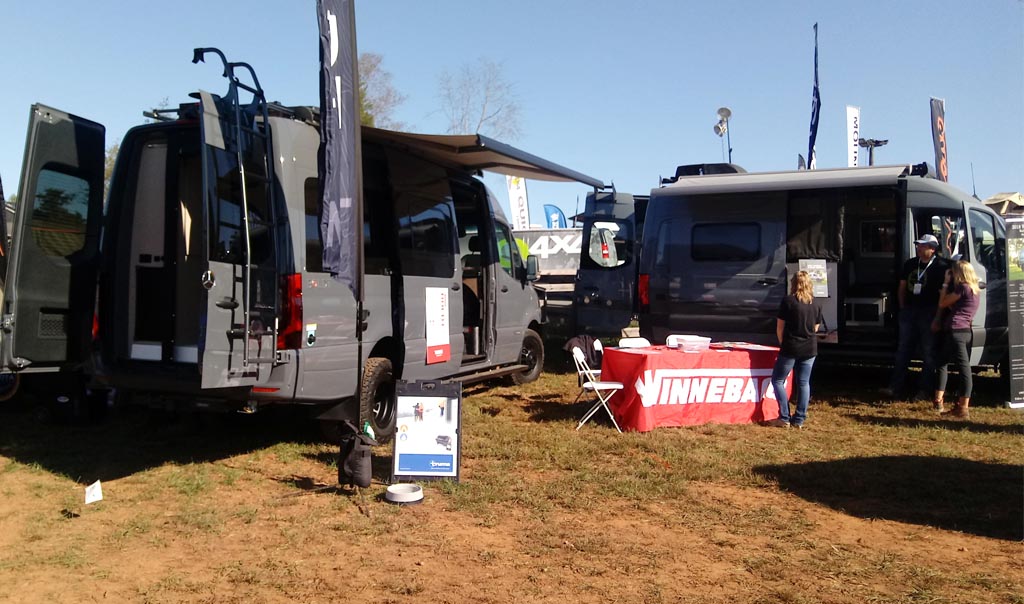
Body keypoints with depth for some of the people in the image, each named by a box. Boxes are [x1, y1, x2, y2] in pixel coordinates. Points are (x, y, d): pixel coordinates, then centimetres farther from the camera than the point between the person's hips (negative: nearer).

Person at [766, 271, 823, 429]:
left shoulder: (788, 301, -9)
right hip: (810, 349, 5)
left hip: (791, 348, -5)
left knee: (777, 380, 6)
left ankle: (784, 418, 0)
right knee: (804, 383, 10)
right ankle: (799, 419, 11)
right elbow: (816, 328, 13)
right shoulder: (816, 304, 5)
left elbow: (780, 327, -5)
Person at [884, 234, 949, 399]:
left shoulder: (941, 267, -6)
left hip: (929, 313, -5)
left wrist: (938, 315, -11)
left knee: (928, 353, 2)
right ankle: (895, 386, 9)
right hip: (909, 311, 6)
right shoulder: (910, 264, 11)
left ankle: (924, 390, 8)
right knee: (903, 350, 6)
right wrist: (903, 307, 10)